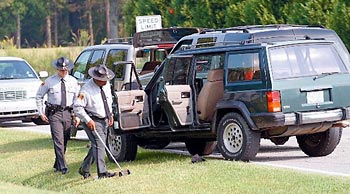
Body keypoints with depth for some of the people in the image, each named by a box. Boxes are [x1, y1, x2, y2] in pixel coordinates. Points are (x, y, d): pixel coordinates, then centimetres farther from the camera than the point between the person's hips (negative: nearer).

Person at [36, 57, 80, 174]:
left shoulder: (73, 82, 6)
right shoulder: (49, 81, -2)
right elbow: (39, 96, 8)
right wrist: (41, 113, 2)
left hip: (67, 113, 3)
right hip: (54, 113, -3)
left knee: (64, 141, 9)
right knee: (58, 141, -12)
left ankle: (57, 165, 23)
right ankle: (63, 167, -15)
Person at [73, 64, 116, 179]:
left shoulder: (106, 85, 3)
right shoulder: (86, 90, -21)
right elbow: (77, 107, -20)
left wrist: (110, 114, 14)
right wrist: (88, 120, -23)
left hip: (104, 120, 8)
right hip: (92, 121, -8)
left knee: (97, 146, 11)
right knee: (99, 144, -17)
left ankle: (84, 169, 24)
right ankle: (102, 172, -21)